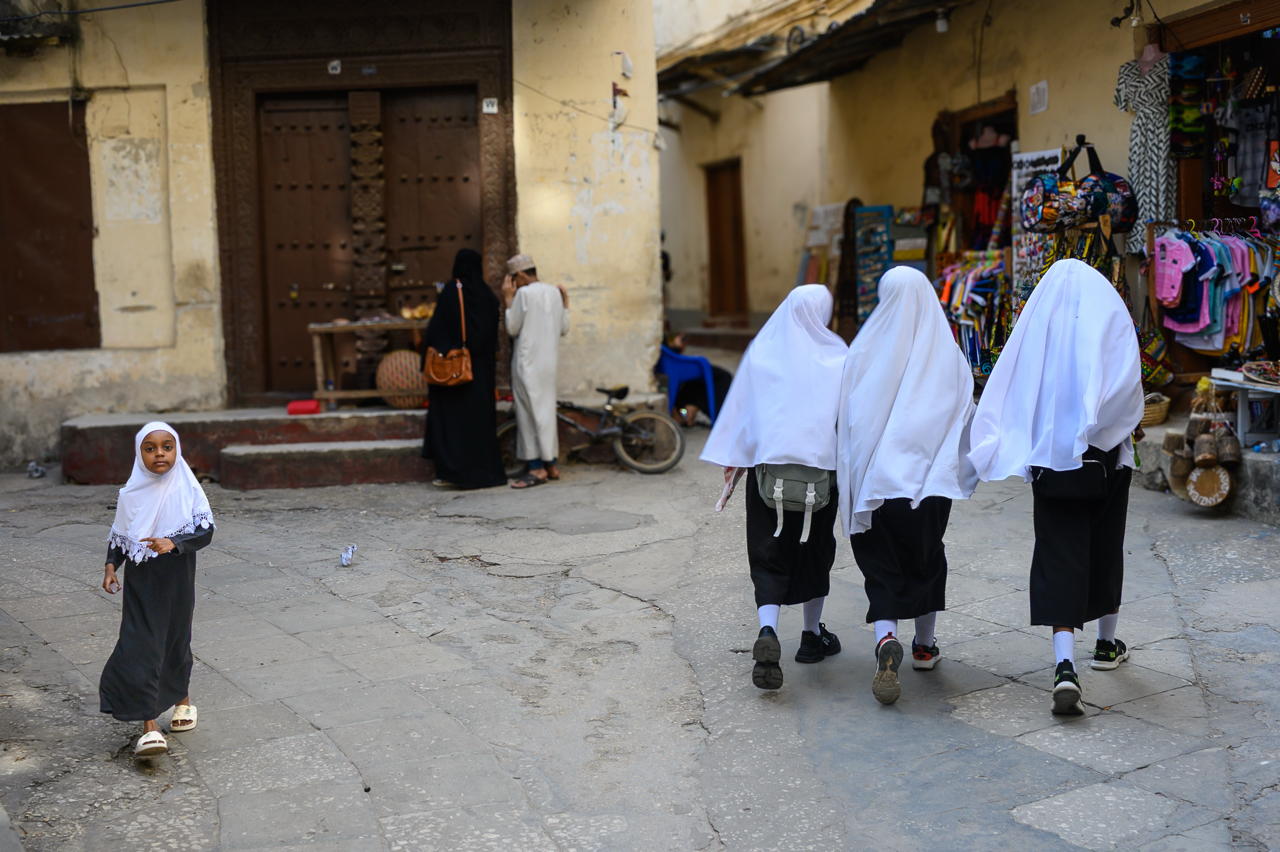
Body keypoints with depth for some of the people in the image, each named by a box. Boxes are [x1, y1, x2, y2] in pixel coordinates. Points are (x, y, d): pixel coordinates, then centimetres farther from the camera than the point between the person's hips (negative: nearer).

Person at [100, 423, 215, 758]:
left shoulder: (188, 489, -6)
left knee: (176, 641, 15)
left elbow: (206, 531, -12)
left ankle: (182, 699, 42)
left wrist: (174, 543, -27)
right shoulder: (131, 495, -2)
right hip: (140, 583, 0)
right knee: (140, 648, -8)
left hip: (177, 582, 0)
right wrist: (111, 566, -6)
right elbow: (119, 536, 8)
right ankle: (149, 729, -8)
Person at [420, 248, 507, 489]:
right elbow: (495, 331, 9)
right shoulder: (487, 294, 4)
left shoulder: (451, 291, -8)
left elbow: (436, 327, -10)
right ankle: (484, 469, 12)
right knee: (480, 414, 10)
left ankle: (452, 470, -1)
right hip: (483, 365, 4)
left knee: (452, 414, 1)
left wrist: (430, 358, -4)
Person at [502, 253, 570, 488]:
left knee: (531, 411, -4)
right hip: (550, 361, 7)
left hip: (528, 362, -7)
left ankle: (537, 468, -4)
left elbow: (512, 328, -6)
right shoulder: (554, 292, 9)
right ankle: (551, 464, 18)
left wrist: (508, 299, 0)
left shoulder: (524, 293, -11)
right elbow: (564, 329, 13)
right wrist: (565, 305, 25)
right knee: (547, 410, 13)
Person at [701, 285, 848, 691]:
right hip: (821, 468, 0)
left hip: (767, 468, 1)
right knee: (815, 550, 18)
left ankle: (767, 632, -21)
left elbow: (740, 410, 4)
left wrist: (732, 463, 8)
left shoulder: (761, 352, 3)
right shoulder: (836, 357, -1)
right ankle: (812, 635, 30)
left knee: (769, 558, 2)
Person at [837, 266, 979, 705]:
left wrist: (850, 476, 11)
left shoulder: (865, 351, -2)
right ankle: (925, 646, 34)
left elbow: (847, 416, 2)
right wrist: (964, 473, 18)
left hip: (874, 479, -1)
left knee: (881, 569, 5)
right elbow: (965, 418, 4)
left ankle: (886, 639, -21)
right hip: (930, 481, 1)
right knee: (927, 558, 21)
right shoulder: (949, 355, -1)